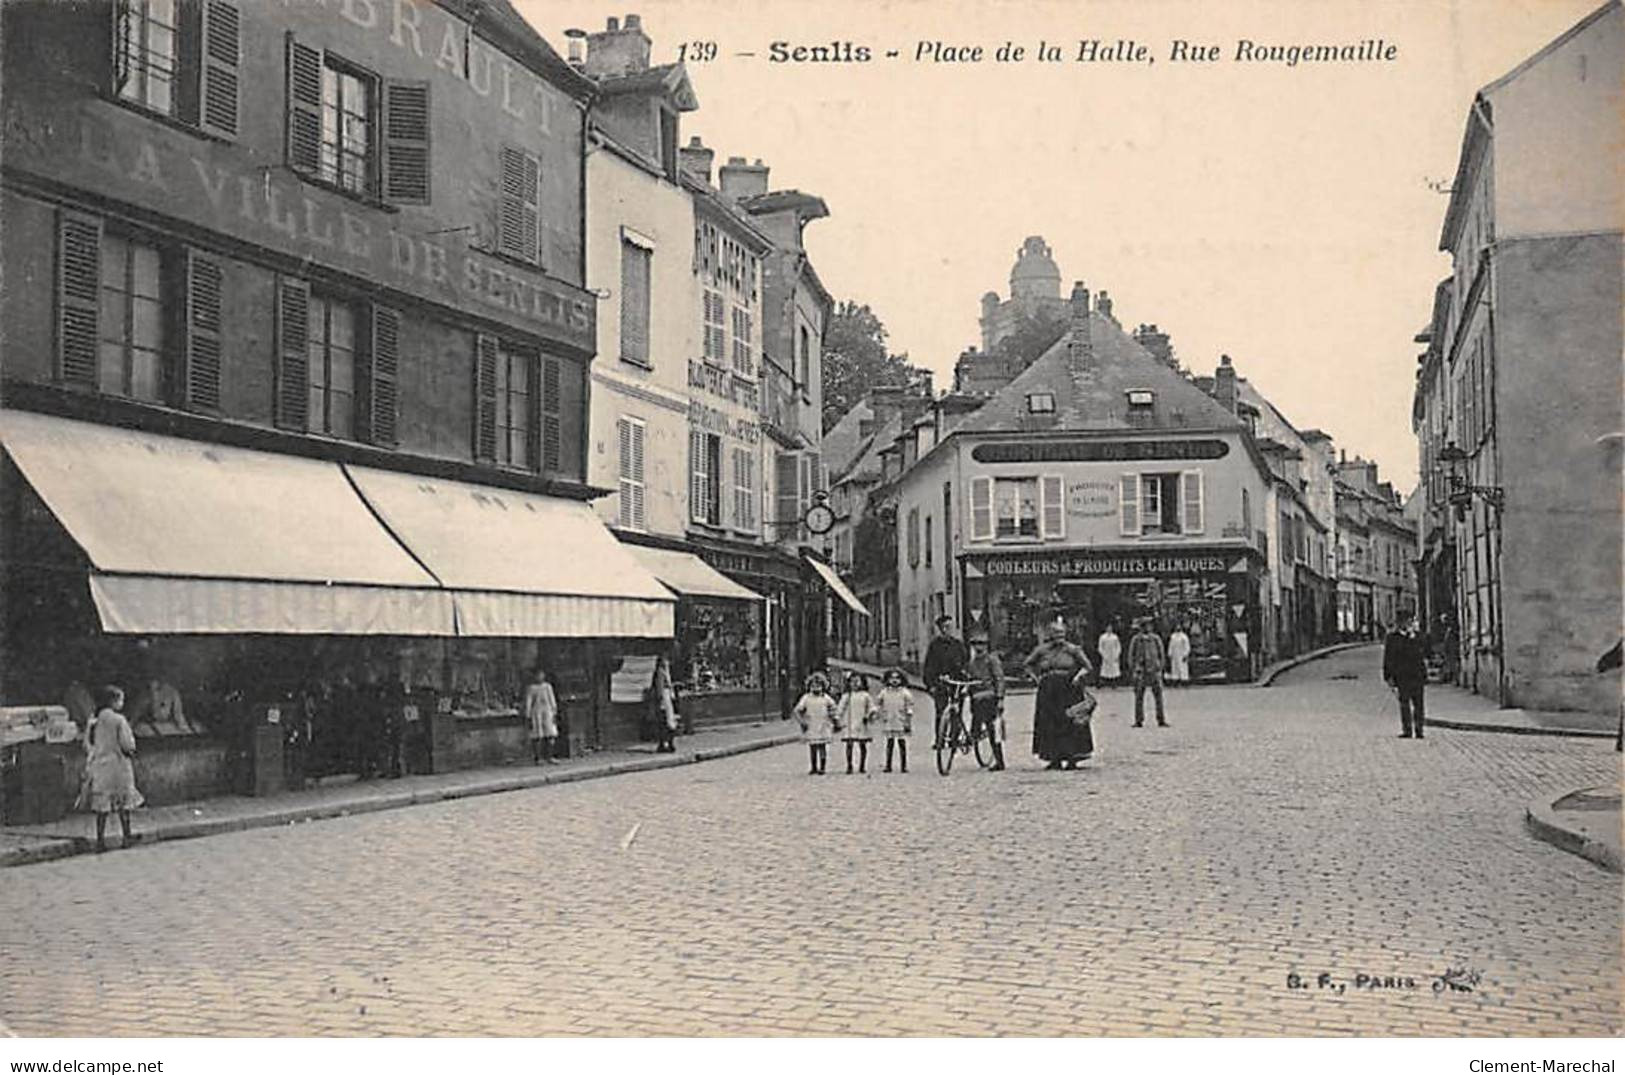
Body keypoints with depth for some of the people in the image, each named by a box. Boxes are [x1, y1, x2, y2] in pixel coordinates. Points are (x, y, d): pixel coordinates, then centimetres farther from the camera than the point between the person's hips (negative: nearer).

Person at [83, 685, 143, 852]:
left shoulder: (93, 722, 2)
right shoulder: (119, 720, -12)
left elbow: (87, 746, 6)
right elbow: (127, 745, -15)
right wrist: (130, 750, 8)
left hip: (98, 767, 4)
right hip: (118, 765, -4)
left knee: (102, 806, 8)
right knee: (123, 804, 6)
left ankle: (100, 840, 6)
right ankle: (127, 838, 9)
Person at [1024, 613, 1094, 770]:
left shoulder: (1072, 649, 0)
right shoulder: (1042, 650, 6)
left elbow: (1088, 667, 5)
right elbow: (1027, 664, 18)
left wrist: (1078, 676, -10)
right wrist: (1037, 678, 7)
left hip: (1069, 691, -3)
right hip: (1048, 691, 3)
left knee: (1070, 723, -5)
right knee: (1050, 725, 3)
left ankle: (1072, 758, 0)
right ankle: (1055, 759, 10)